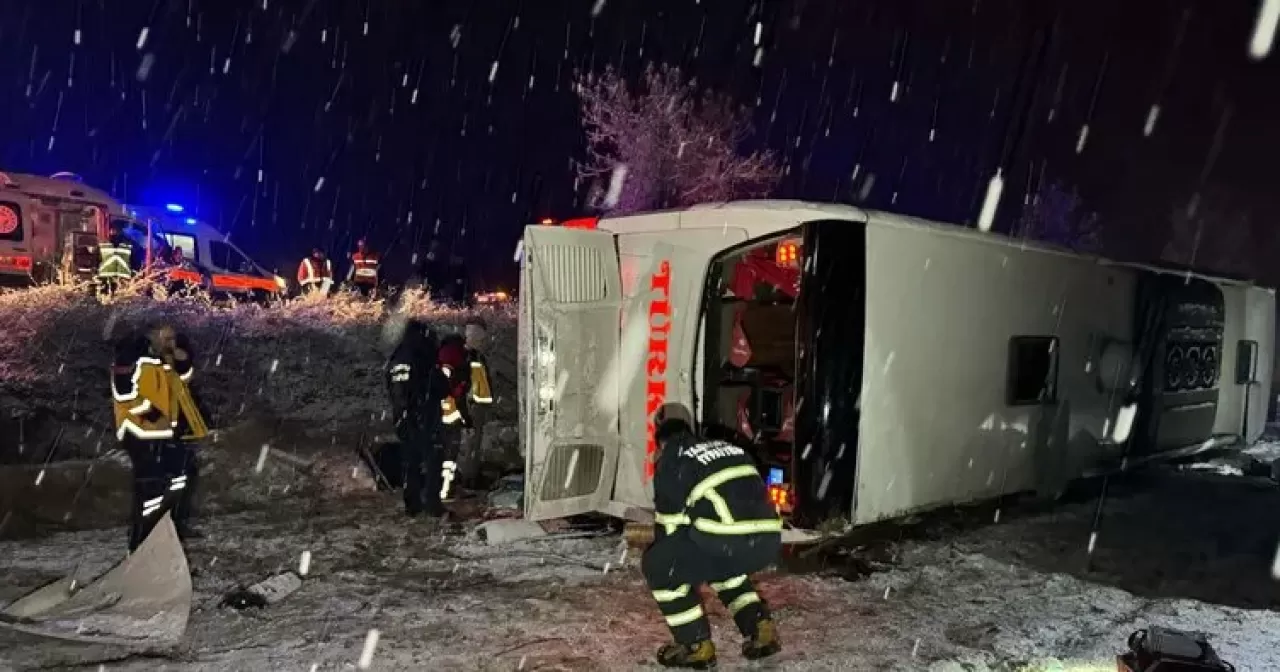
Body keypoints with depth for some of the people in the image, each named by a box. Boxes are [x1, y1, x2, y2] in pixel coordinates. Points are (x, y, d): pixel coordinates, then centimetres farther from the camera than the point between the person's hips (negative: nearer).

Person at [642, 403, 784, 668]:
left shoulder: (670, 461, 12)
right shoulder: (727, 447, 31)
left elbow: (669, 521, 15)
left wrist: (666, 562, 34)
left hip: (731, 541, -7)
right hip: (768, 539, 7)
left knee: (657, 566, 13)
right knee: (719, 563, 37)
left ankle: (696, 646, 15)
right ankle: (760, 629, 28)